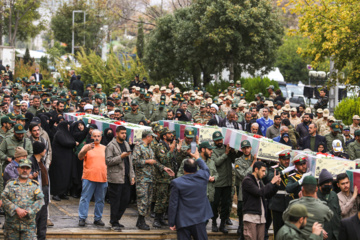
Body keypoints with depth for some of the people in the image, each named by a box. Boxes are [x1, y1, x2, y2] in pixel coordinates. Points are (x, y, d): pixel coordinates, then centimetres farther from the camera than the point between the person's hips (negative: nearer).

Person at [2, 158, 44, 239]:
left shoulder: (34, 185, 12)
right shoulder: (10, 184, 11)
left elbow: (40, 201, 0)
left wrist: (28, 212, -13)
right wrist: (17, 209, -14)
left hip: (29, 223, 0)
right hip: (11, 223, 0)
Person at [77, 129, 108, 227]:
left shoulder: (105, 148, 13)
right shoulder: (87, 147, 3)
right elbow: (80, 157, -12)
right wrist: (86, 150, -30)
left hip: (103, 178, 4)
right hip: (89, 178, -3)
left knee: (100, 200, 7)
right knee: (85, 198, -4)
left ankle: (98, 218, 16)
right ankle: (82, 218, 1)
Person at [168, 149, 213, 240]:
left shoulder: (176, 183, -13)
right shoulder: (202, 177, -5)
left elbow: (173, 204, -10)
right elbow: (205, 168, 21)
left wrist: (171, 223, -2)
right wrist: (198, 158, 37)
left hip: (183, 222, -3)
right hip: (199, 220, 3)